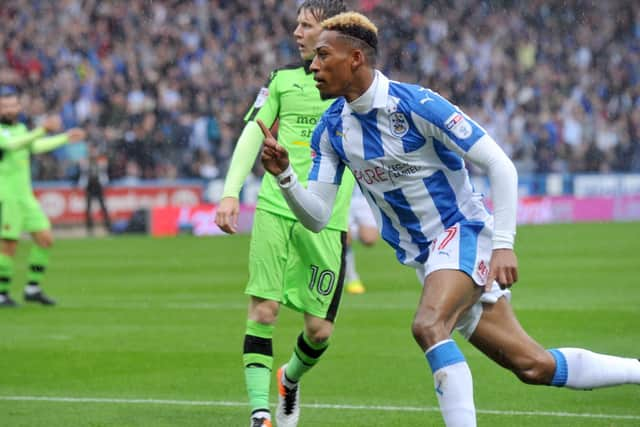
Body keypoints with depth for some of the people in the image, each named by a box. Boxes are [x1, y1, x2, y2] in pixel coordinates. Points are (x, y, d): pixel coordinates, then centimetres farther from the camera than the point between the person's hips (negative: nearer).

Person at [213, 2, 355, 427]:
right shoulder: (284, 78, 11)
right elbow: (252, 134, 12)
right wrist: (230, 193, 2)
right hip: (275, 209, 2)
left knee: (320, 328, 0)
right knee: (263, 309, -11)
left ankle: (291, 379, 32)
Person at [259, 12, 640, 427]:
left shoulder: (417, 105, -19)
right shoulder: (331, 129, 0)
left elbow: (500, 165, -18)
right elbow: (316, 216, 0)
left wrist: (503, 245, -24)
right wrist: (284, 174, -18)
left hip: (463, 232, -6)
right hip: (426, 255, 6)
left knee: (429, 325, -34)